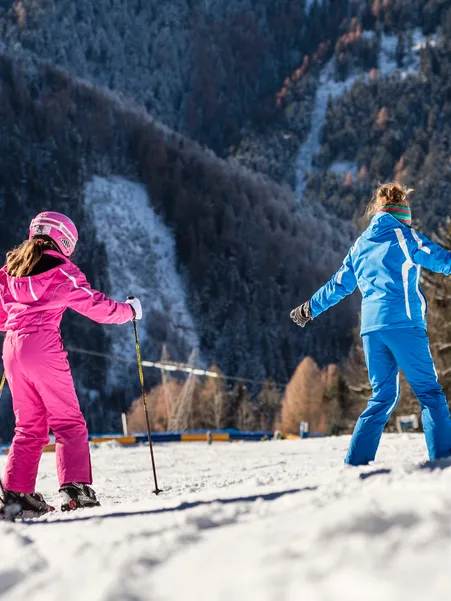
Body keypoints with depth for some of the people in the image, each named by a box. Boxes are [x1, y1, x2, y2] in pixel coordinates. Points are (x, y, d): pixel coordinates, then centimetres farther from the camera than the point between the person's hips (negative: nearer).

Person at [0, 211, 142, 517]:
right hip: (44, 347, -6)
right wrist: (130, 310, 16)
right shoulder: (63, 271, -2)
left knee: (29, 425, 13)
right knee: (68, 422, 0)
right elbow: (97, 306, -1)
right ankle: (75, 488, -12)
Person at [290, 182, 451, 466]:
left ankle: (356, 461, 6)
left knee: (383, 397, 13)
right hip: (404, 323, -6)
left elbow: (339, 285, 27)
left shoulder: (360, 245, 20)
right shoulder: (403, 235, 3)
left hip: (372, 328, 6)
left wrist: (310, 308, 40)